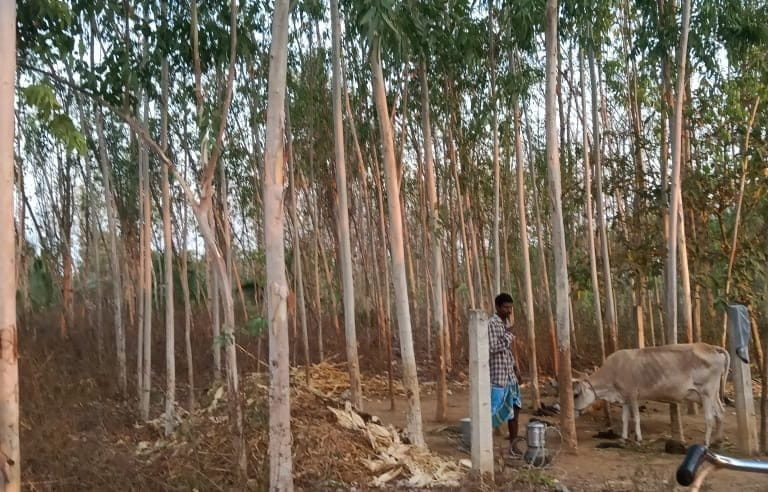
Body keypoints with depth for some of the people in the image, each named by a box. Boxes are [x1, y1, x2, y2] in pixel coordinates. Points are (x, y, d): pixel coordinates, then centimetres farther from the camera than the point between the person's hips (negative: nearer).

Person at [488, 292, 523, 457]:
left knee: (514, 409, 10)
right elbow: (492, 348, -22)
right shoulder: (491, 323, -13)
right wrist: (508, 336, -17)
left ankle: (513, 446, 18)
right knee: (494, 412, -3)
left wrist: (516, 368, 17)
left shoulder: (506, 323, 13)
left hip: (510, 375, 8)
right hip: (497, 375, -8)